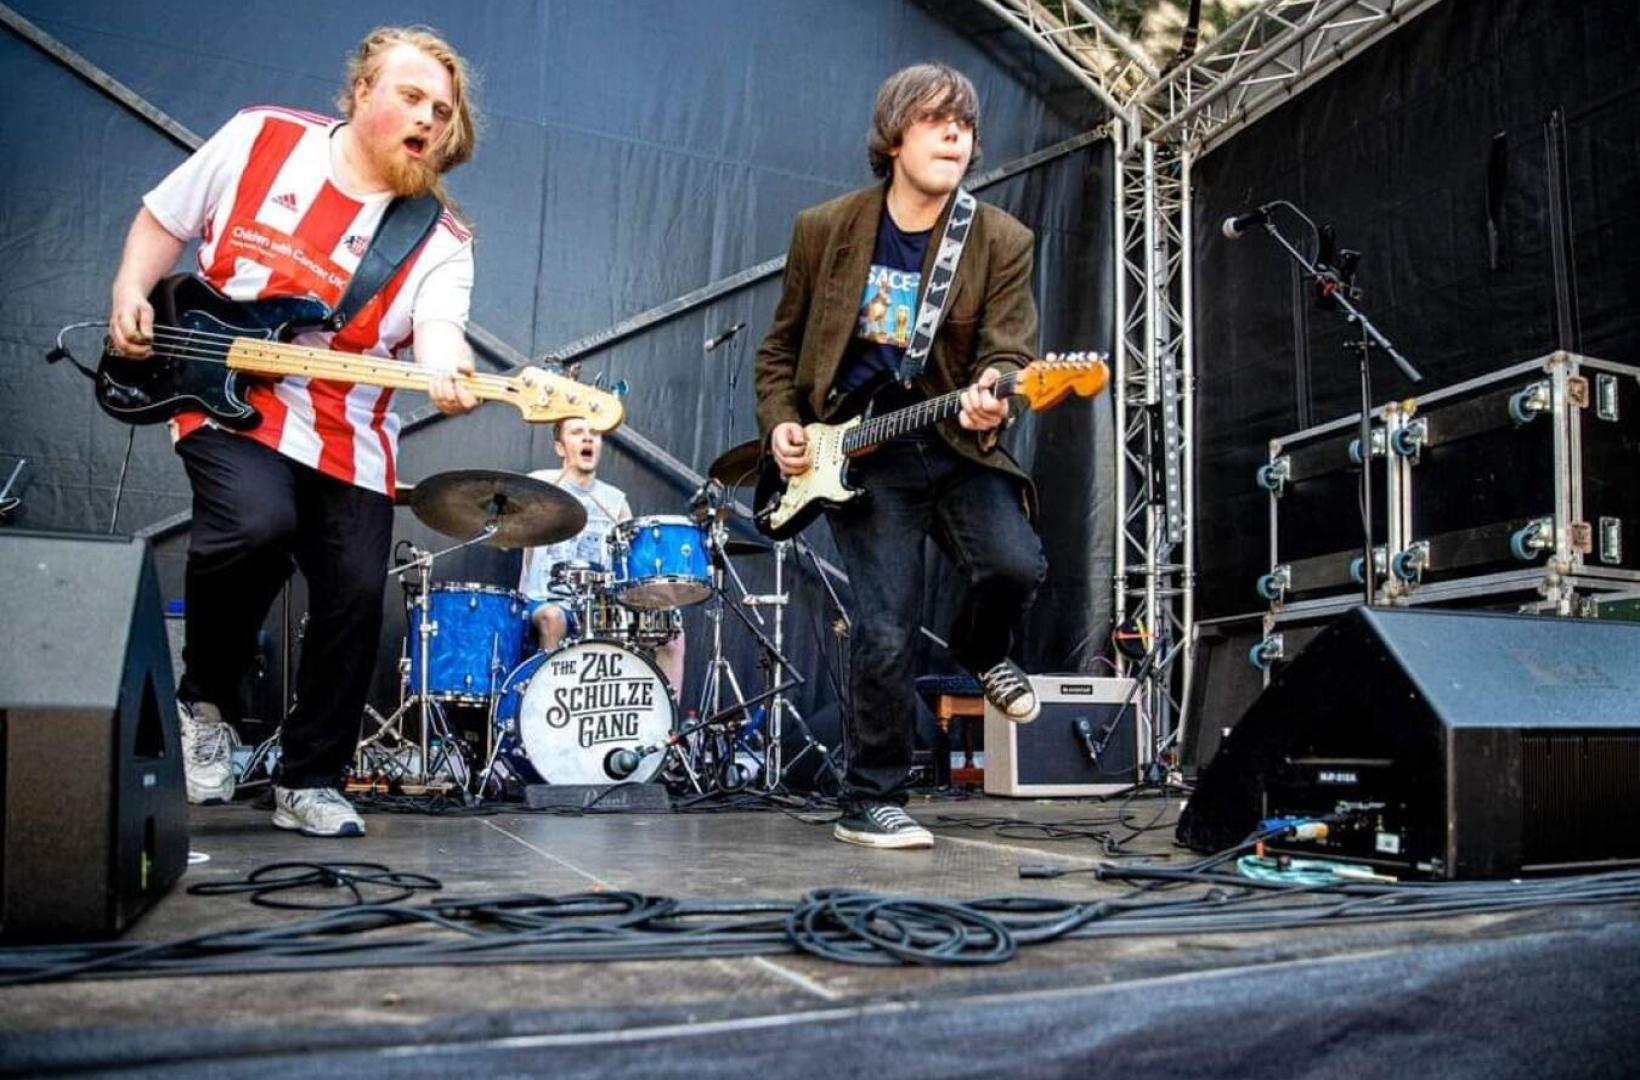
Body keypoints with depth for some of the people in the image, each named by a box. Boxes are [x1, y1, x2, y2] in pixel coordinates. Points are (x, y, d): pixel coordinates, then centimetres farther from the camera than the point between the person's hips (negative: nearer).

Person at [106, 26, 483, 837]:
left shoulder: (438, 241, -4)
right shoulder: (260, 138, 0)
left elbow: (436, 327, -22)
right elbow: (161, 222, 12)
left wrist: (449, 374, -45)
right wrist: (131, 296, -5)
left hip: (348, 435, 2)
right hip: (225, 398, -1)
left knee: (355, 600, -4)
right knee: (255, 523, -30)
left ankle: (309, 782, 18)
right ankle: (203, 696, -1)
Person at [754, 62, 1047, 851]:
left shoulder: (1001, 242, -1)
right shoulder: (824, 230, 2)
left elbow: (1007, 352, -9)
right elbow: (780, 349, 12)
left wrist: (990, 401, -32)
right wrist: (781, 425, -3)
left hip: (957, 446, 1)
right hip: (859, 457, -1)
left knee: (1016, 566, -23)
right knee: (885, 632, -9)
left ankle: (980, 655, 16)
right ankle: (871, 803, 11)